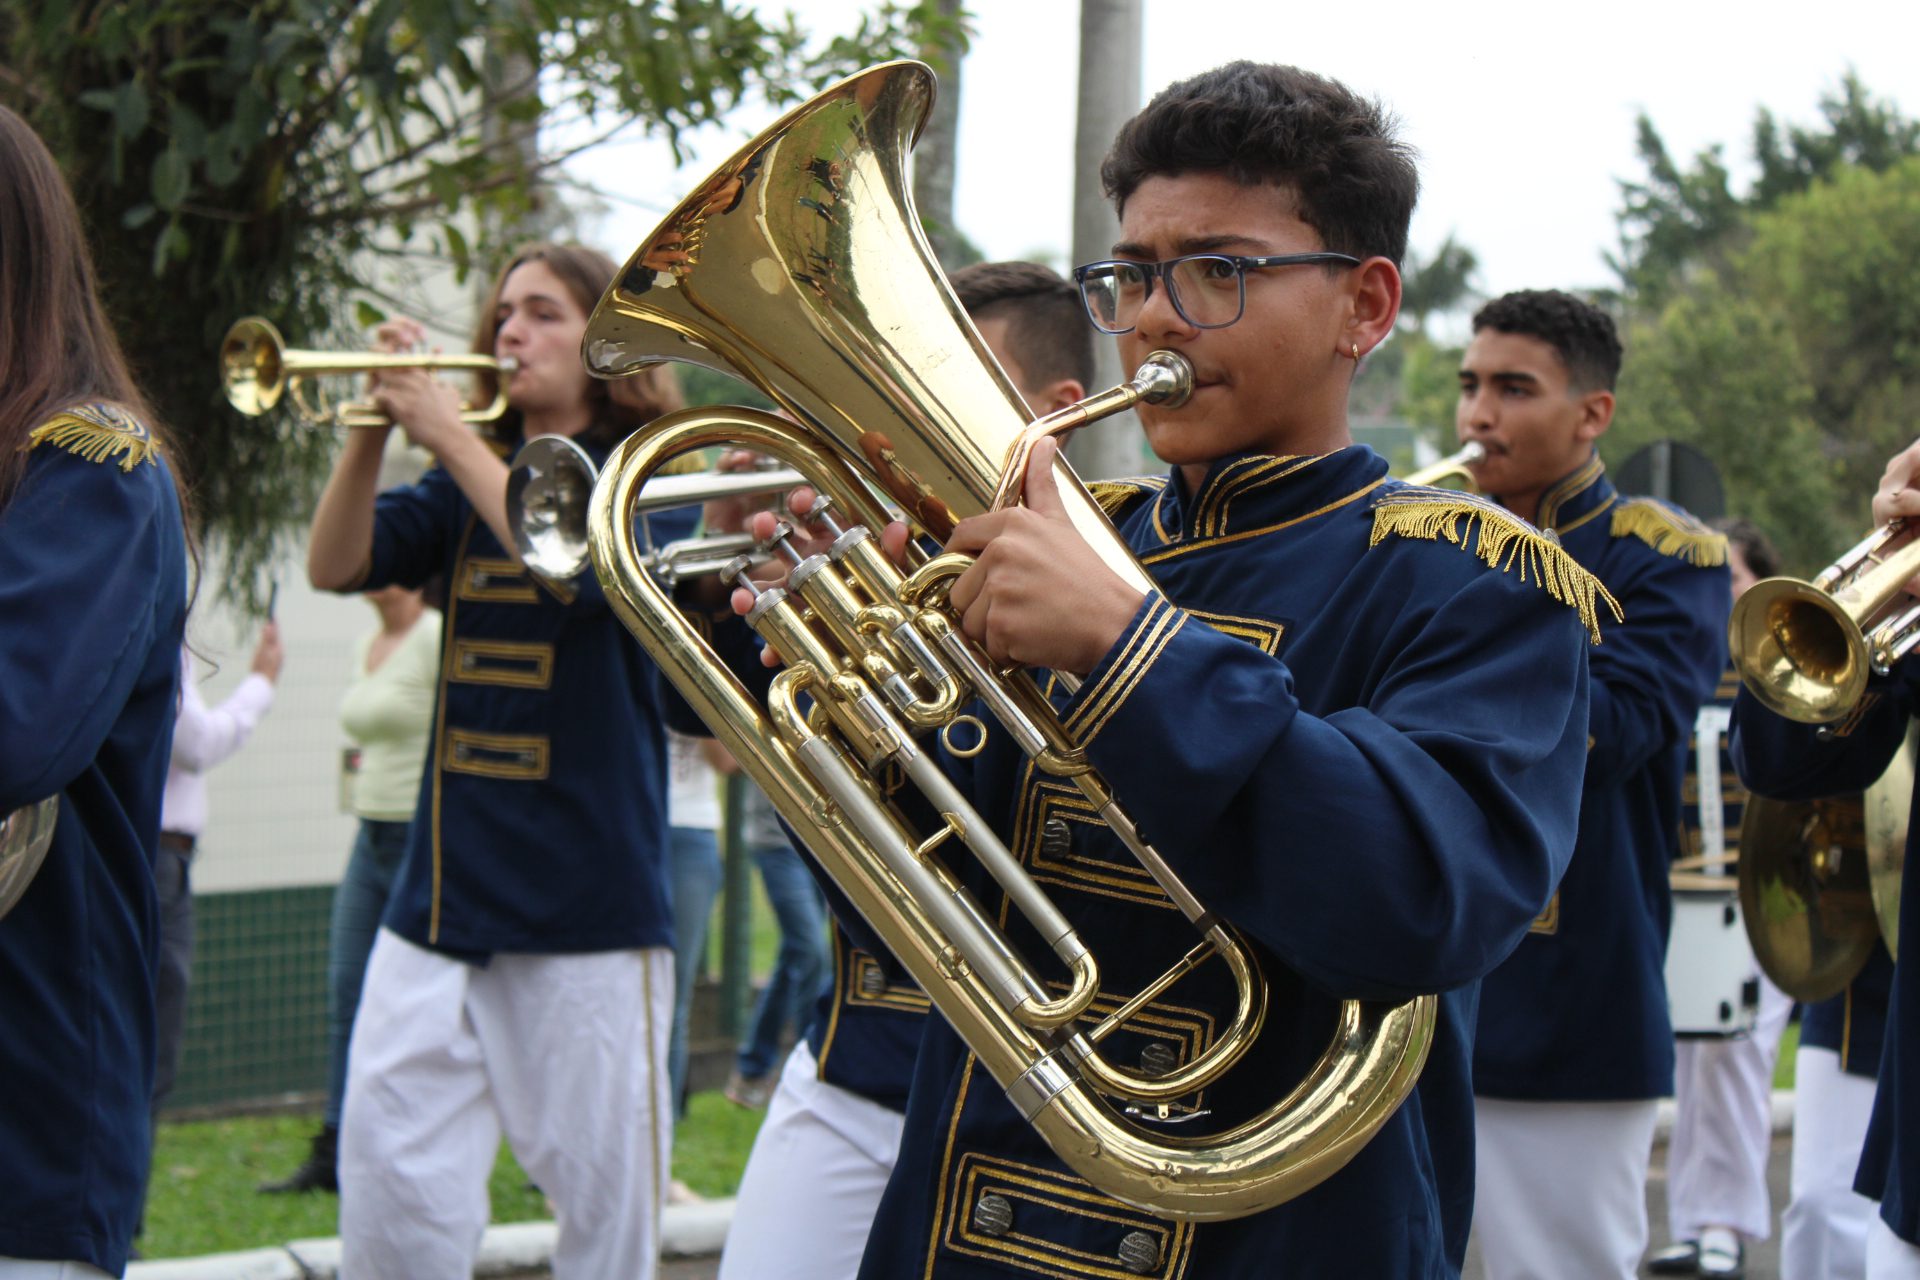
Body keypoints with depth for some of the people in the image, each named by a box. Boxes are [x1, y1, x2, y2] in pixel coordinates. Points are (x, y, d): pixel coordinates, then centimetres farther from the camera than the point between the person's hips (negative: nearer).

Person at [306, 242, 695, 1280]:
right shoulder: (463, 485, 15)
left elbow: (574, 568, -20)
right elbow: (336, 565, 2)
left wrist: (451, 435, -16)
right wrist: (376, 427, -10)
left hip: (587, 901, -4)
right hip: (441, 887, 5)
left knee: (603, 1192, 0)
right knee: (391, 1187, 1)